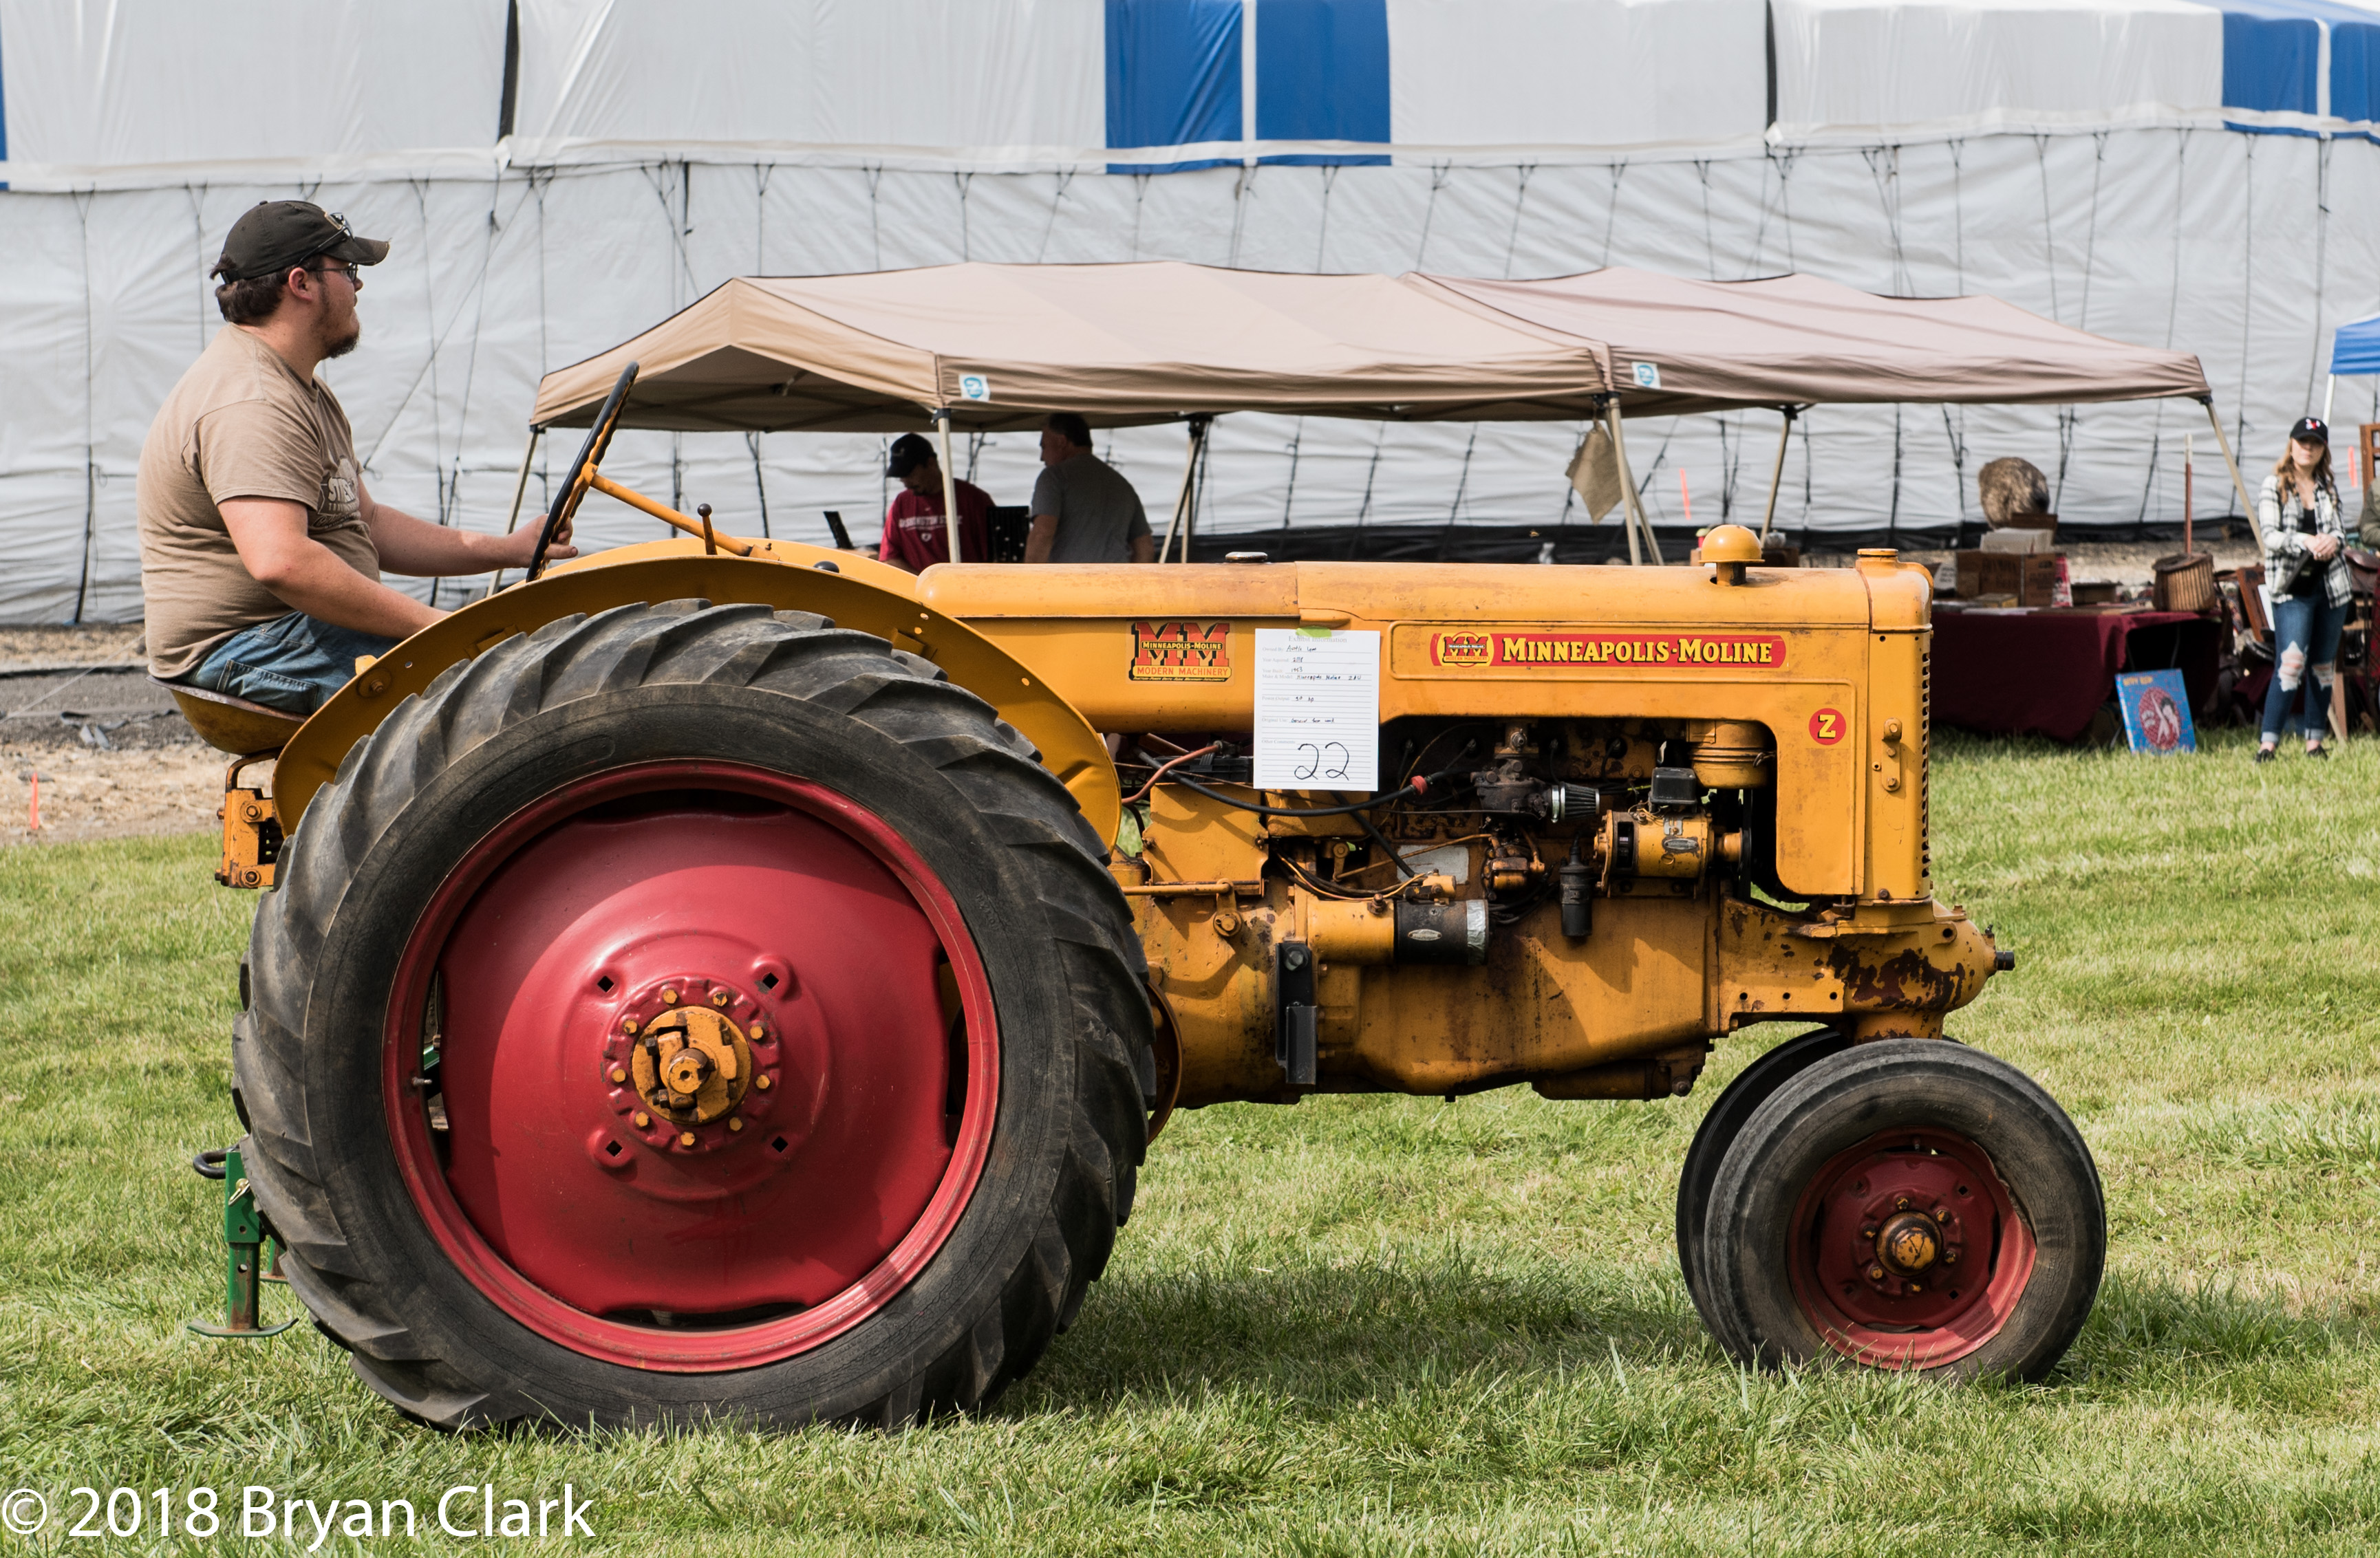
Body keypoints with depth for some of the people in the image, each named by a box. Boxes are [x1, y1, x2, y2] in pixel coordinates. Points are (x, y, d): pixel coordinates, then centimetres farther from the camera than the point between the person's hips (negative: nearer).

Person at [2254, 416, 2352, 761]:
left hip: (2331, 585, 5)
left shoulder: (2329, 488, 13)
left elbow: (2341, 529, 10)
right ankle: (2268, 744, -16)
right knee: (2291, 665, -16)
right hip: (2292, 590, -5)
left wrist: (2333, 540, -15)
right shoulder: (2274, 487, 0)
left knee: (2323, 667, 7)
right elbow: (2270, 535, -9)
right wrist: (2306, 541, -25)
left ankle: (2314, 742, 14)